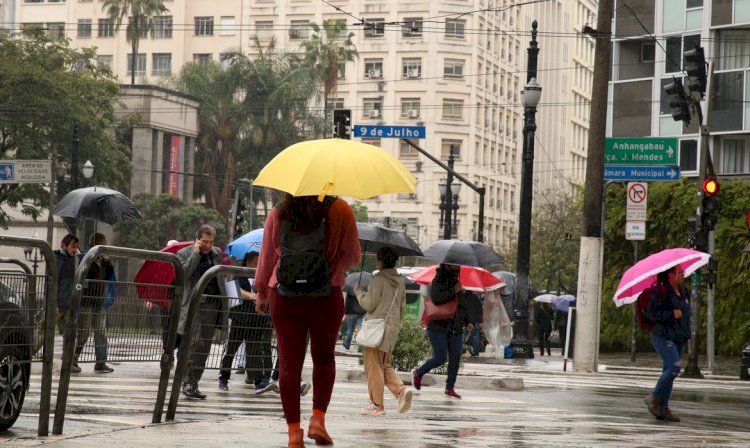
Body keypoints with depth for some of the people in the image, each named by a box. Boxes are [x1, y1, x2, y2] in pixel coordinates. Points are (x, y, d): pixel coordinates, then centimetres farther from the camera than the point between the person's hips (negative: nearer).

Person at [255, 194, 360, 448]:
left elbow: (267, 257, 9)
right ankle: (318, 417, 2)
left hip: (283, 297, 1)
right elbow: (352, 257, 2)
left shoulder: (277, 215, 1)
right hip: (327, 297, -1)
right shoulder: (340, 211, -5)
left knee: (289, 363, 5)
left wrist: (261, 292, 23)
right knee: (324, 358, 17)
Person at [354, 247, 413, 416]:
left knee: (373, 365, 1)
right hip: (393, 329, 8)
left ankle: (377, 404, 2)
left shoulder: (378, 279, -13)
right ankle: (401, 390, -5)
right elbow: (402, 308, 16)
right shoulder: (400, 281, 11)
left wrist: (358, 291, 3)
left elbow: (369, 304, -12)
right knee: (385, 365, 17)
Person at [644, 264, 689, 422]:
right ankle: (653, 398, -2)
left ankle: (663, 408, 10)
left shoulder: (682, 291, 13)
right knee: (674, 368, -17)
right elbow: (651, 314, -17)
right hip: (663, 337, -8)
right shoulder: (660, 291, -13)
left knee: (668, 371, 7)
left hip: (678, 338, 8)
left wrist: (686, 334, 16)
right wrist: (672, 314, -23)